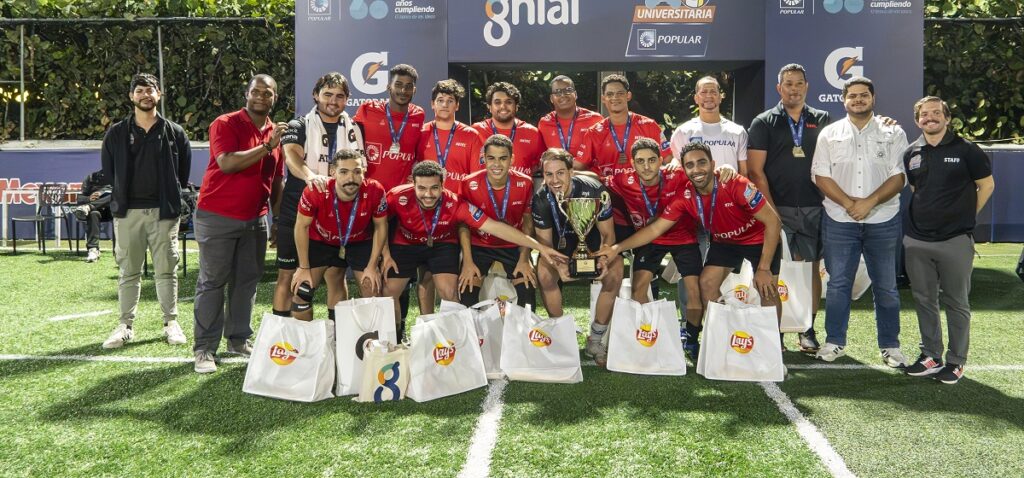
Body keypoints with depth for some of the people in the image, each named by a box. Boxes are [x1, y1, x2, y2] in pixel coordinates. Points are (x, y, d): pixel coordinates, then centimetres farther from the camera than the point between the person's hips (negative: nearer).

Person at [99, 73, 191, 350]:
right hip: (128, 212, 1)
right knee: (128, 272, 6)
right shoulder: (117, 133, 7)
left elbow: (184, 170, 10)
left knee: (166, 271, 4)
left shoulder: (174, 132, 5)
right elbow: (108, 169, 14)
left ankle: (171, 323, 13)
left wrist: (171, 195, 9)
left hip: (164, 211, -1)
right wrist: (122, 195, 11)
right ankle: (125, 326, 13)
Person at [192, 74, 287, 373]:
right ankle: (205, 348, 3)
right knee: (212, 281, -1)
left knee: (247, 280, 10)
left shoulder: (277, 133, 10)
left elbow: (277, 181, 16)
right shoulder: (225, 124, -8)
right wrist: (267, 146, -22)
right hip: (217, 216, -5)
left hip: (255, 219, 6)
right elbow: (227, 163, -23)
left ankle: (239, 340, 22)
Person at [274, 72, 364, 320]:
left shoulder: (353, 130, 11)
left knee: (336, 272, 5)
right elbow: (291, 155, -17)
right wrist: (309, 176, -37)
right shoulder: (299, 126, 1)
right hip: (296, 210, -2)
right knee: (287, 273, 3)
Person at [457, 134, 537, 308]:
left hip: (514, 245, 1)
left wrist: (524, 259, -10)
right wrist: (468, 262, -16)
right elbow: (463, 224, -9)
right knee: (467, 286, -16)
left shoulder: (525, 183, -15)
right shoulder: (469, 184, -19)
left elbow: (527, 221, -4)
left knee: (527, 285, -10)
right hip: (479, 245, -1)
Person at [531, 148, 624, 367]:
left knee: (614, 276, -23)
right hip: (561, 236, 1)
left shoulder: (594, 190, -32)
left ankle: (595, 340, -3)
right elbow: (545, 242, -18)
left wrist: (604, 259, -41)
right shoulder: (541, 199, -26)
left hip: (594, 232, -1)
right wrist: (558, 265, -39)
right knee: (544, 275, -23)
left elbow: (608, 234, -20)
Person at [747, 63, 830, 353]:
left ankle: (808, 330, 9)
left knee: (811, 267, 2)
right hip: (778, 209, -1)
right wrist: (770, 210, -7)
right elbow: (756, 171, 0)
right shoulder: (763, 123, 6)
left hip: (814, 209, 2)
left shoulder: (822, 121, 12)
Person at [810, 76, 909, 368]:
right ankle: (834, 342, 14)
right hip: (839, 220, 0)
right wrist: (849, 203, -12)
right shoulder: (829, 134, 6)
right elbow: (821, 177, 0)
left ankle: (890, 346, 16)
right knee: (838, 283, 4)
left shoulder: (893, 133, 4)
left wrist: (869, 202, -16)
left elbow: (899, 177, -3)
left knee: (885, 286, 6)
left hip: (883, 220, 0)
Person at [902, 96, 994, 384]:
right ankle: (931, 356, 22)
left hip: (955, 240, -4)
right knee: (924, 300, 10)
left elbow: (987, 185, 4)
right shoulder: (912, 154, 9)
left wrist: (966, 216, 4)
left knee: (956, 303, 4)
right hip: (917, 240, 4)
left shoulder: (965, 150, -3)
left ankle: (956, 361, 14)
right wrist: (927, 214, 12)